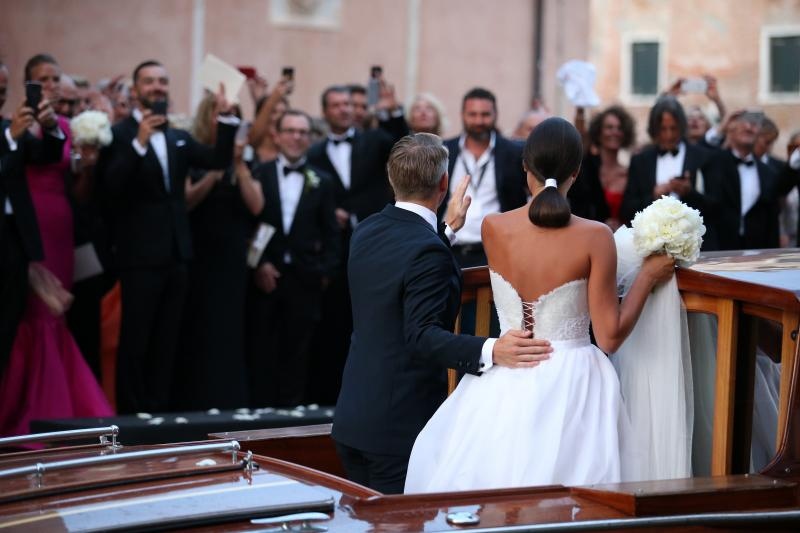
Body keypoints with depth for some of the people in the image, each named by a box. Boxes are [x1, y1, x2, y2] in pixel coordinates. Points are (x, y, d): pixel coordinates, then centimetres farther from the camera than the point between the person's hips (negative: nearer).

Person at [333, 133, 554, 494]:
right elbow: (422, 336, -26)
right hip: (400, 426, -8)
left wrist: (447, 229, 31)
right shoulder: (428, 251, -20)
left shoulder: (365, 232, 6)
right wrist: (489, 352, -37)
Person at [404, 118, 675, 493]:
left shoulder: (493, 228, -4)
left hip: (506, 383, 3)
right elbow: (609, 337, -10)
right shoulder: (595, 237, -12)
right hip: (570, 387, -2)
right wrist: (648, 276, 1)